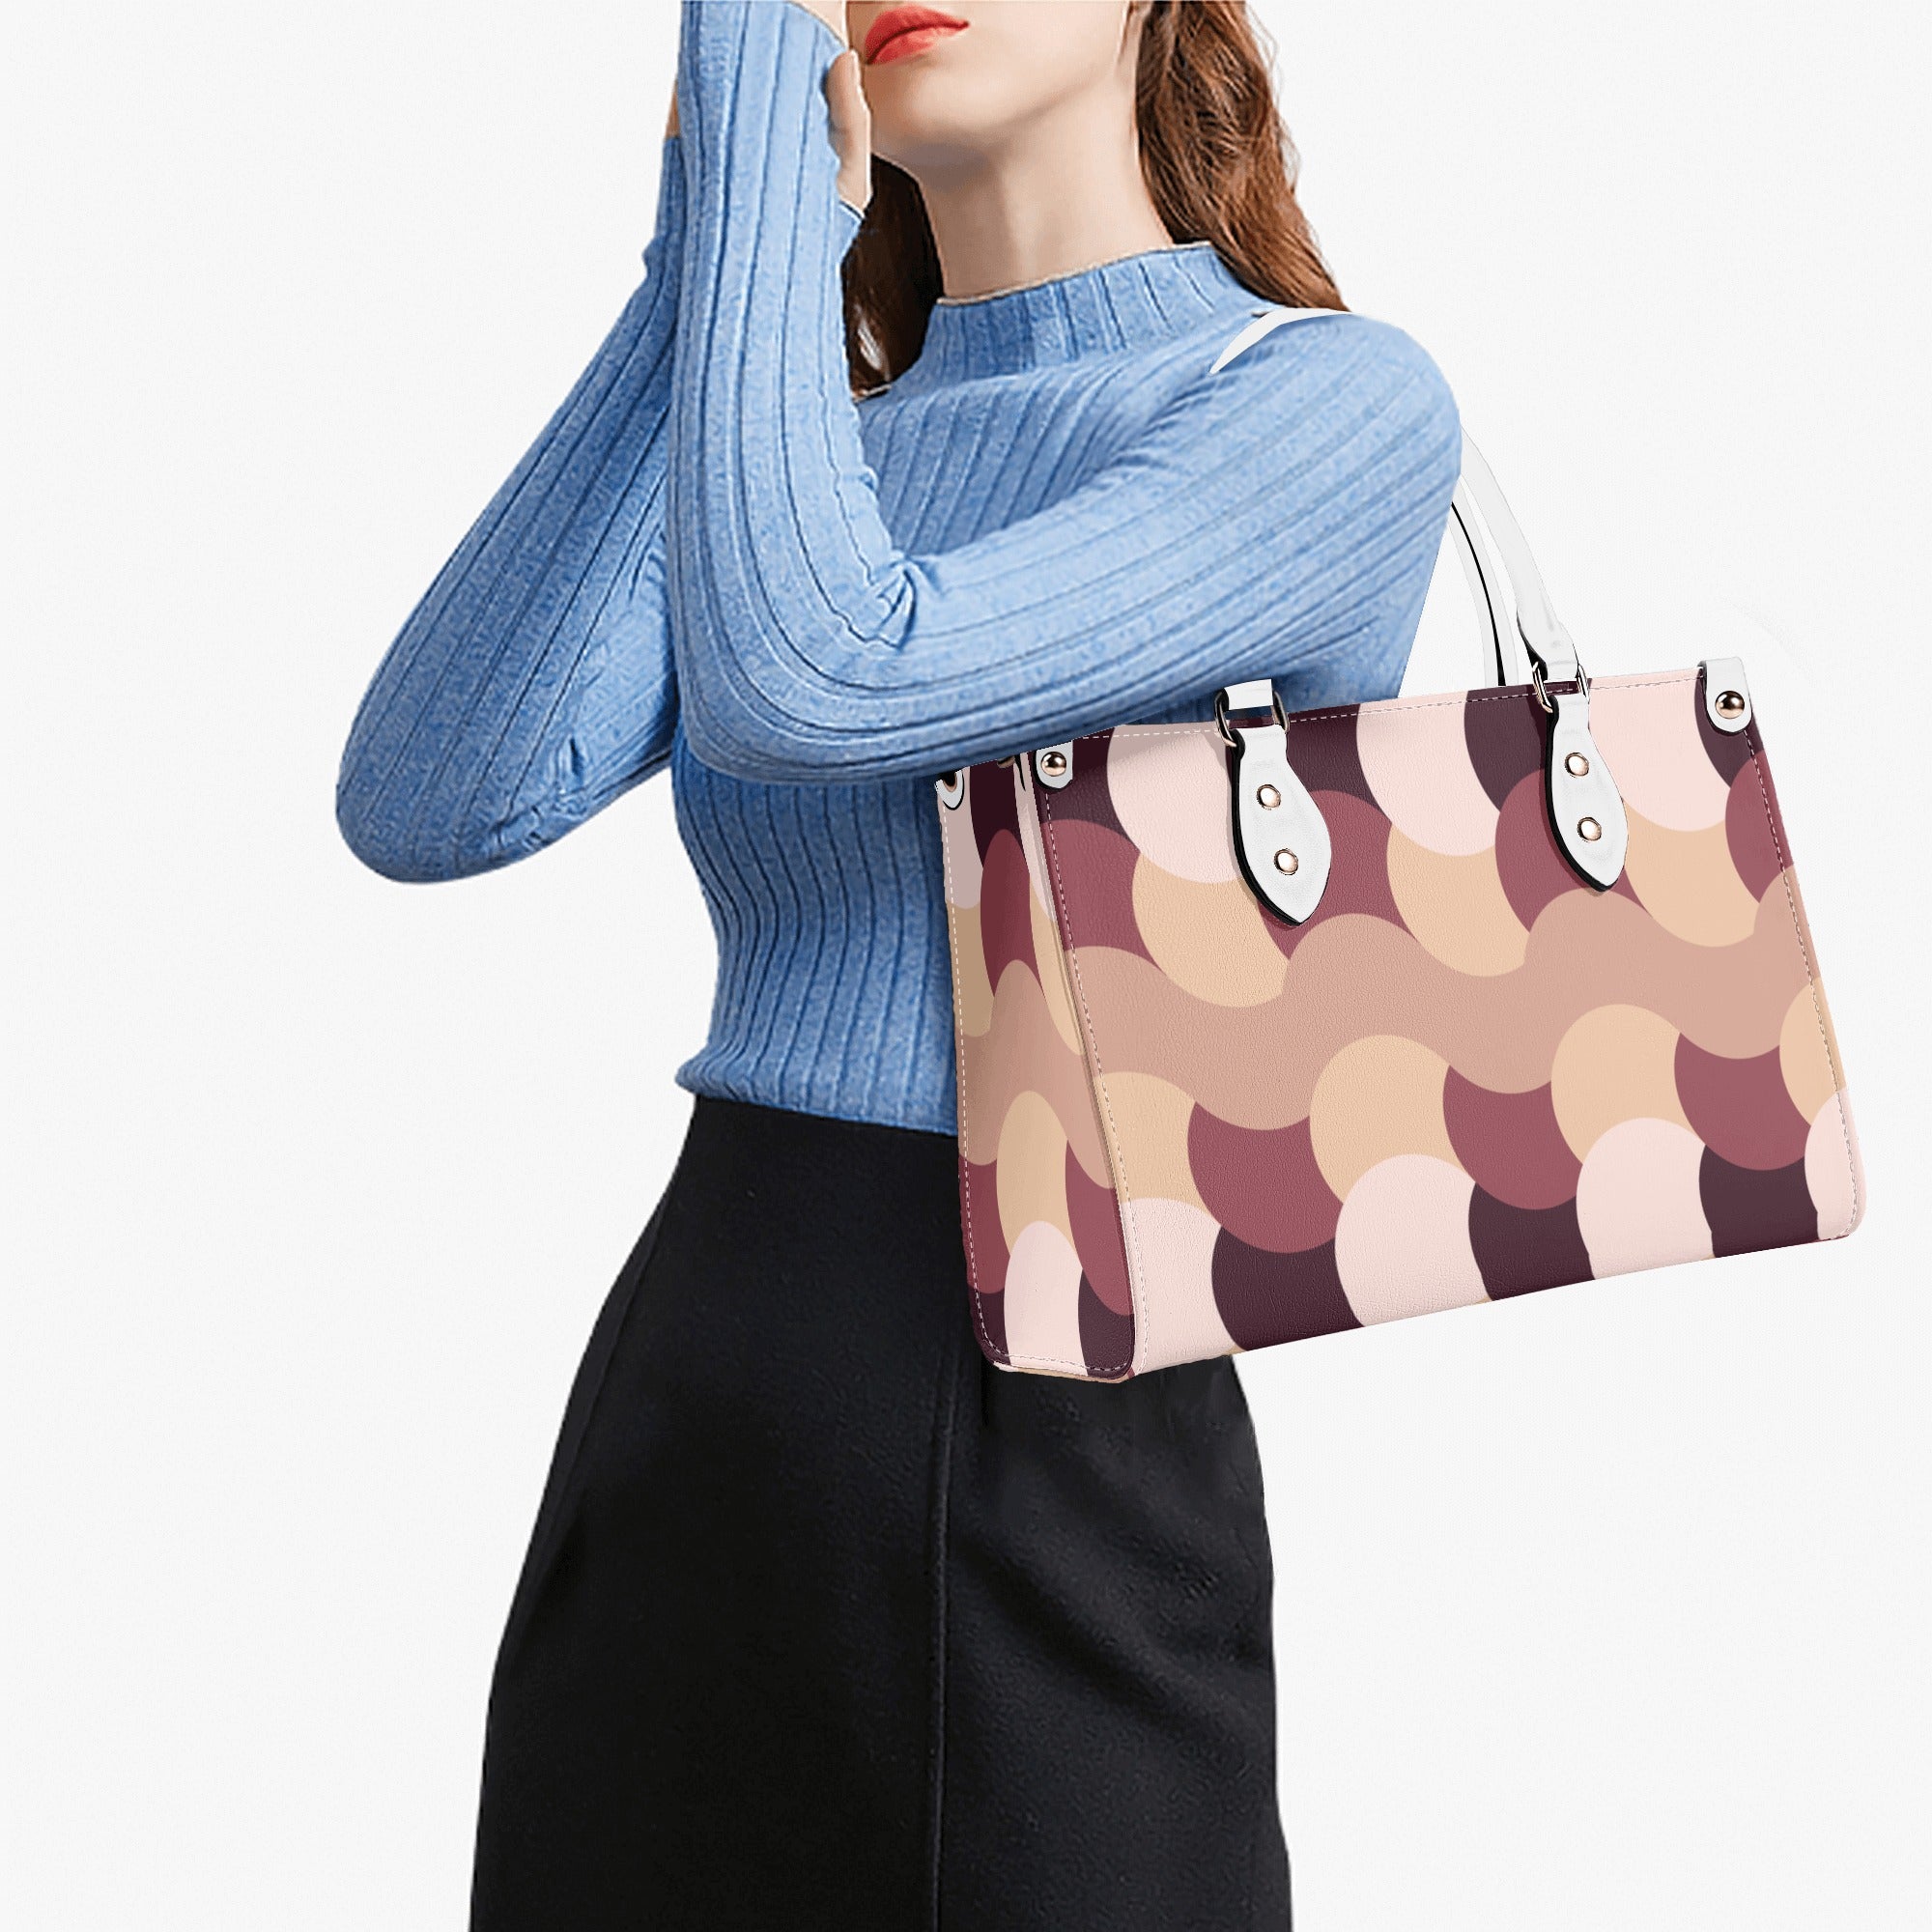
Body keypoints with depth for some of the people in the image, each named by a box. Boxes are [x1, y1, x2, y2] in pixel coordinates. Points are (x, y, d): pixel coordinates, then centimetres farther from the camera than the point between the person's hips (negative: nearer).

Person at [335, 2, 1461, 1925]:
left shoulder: (1339, 400, -7)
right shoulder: (814, 456, 12)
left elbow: (803, 692, -24)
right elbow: (426, 804, -6)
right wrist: (711, 256, -6)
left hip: (1045, 1467, -6)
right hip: (664, 1442, 6)